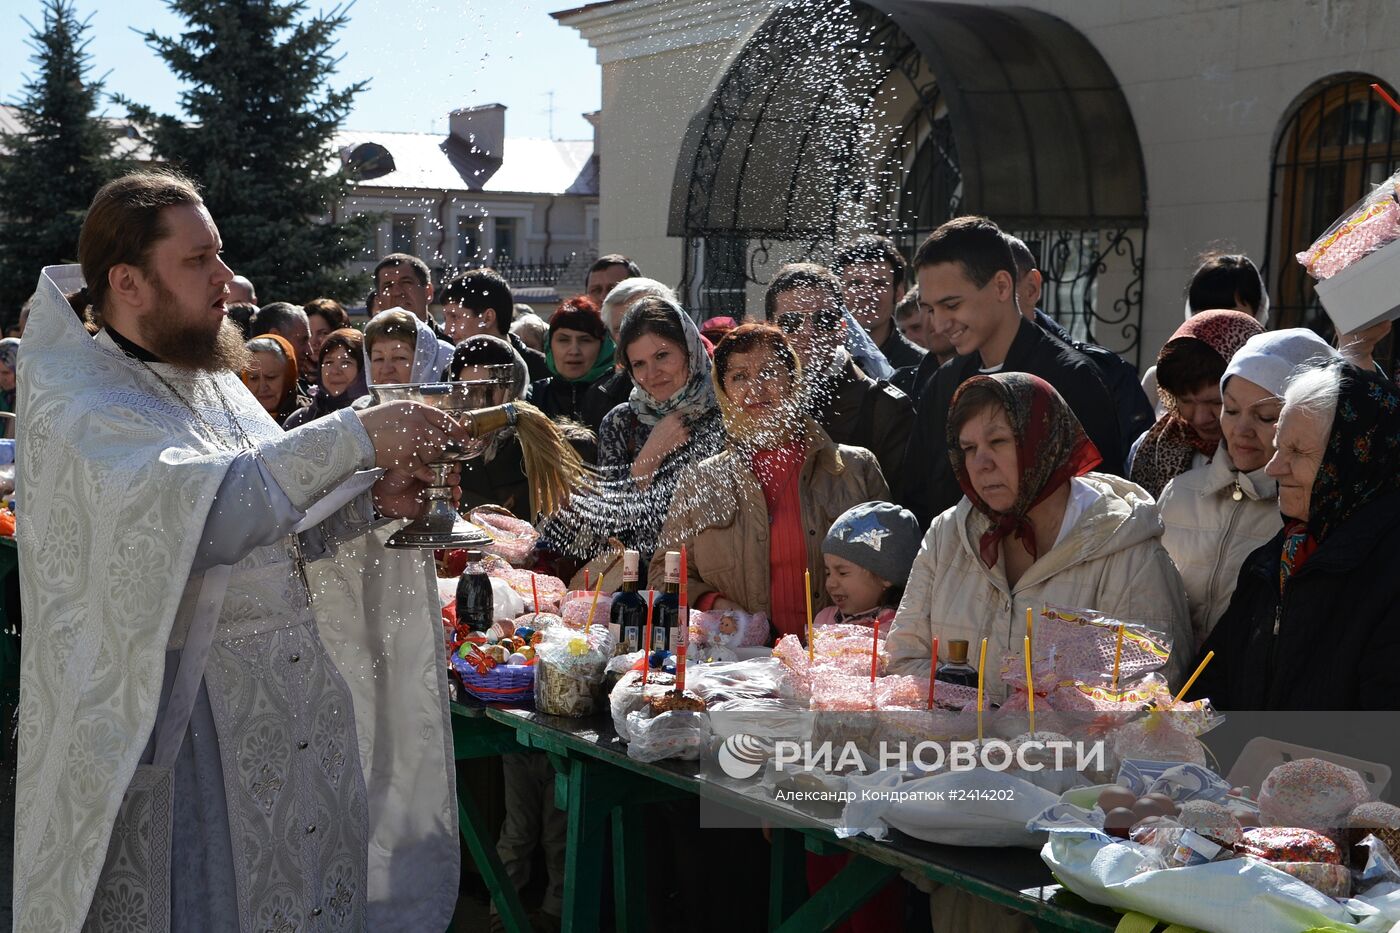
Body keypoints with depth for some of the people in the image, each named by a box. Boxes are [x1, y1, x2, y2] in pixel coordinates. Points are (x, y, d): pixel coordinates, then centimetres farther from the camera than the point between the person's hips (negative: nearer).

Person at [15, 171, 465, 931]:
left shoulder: (211, 378, 12)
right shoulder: (76, 399, -13)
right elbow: (191, 509, -30)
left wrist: (372, 502, -3)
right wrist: (356, 438, -31)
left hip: (302, 693, 7)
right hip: (185, 711, -7)